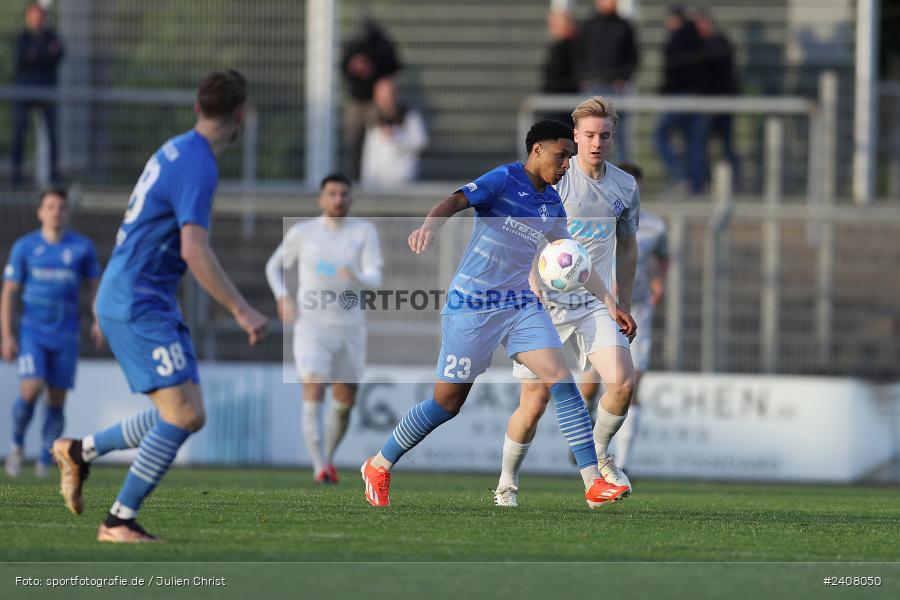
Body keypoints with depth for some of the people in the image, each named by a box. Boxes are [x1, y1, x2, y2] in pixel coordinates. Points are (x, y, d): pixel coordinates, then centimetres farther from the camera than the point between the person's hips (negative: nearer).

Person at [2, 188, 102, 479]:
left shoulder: (83, 247, 4)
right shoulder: (24, 247, 1)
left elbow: (95, 287, 12)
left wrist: (99, 321, -6)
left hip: (65, 335, 2)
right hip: (32, 332, -2)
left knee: (56, 400, 0)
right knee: (30, 391, -18)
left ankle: (45, 461, 9)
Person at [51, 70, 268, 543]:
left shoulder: (176, 150, 12)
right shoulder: (197, 167, -18)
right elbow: (195, 252, -26)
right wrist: (242, 312, -25)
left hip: (136, 301, 10)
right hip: (139, 306, -10)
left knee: (187, 416, 9)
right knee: (181, 415, -15)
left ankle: (81, 451, 22)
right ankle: (119, 521, -11)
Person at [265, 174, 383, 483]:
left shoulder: (364, 232, 0)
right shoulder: (302, 233, 1)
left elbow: (375, 277, -11)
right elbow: (274, 266, 16)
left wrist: (358, 278, -34)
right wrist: (282, 298, -2)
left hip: (350, 327, 2)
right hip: (311, 326, -2)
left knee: (345, 402, 11)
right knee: (313, 392, -19)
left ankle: (328, 457, 35)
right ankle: (320, 467, -23)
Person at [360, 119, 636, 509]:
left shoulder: (553, 206, 10)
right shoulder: (503, 180, -11)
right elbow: (455, 201, -27)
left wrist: (610, 303, 21)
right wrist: (429, 225, -49)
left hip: (522, 305, 6)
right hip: (472, 304, -6)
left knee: (561, 381, -12)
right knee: (448, 402, 1)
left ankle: (594, 484, -15)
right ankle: (379, 467, 21)